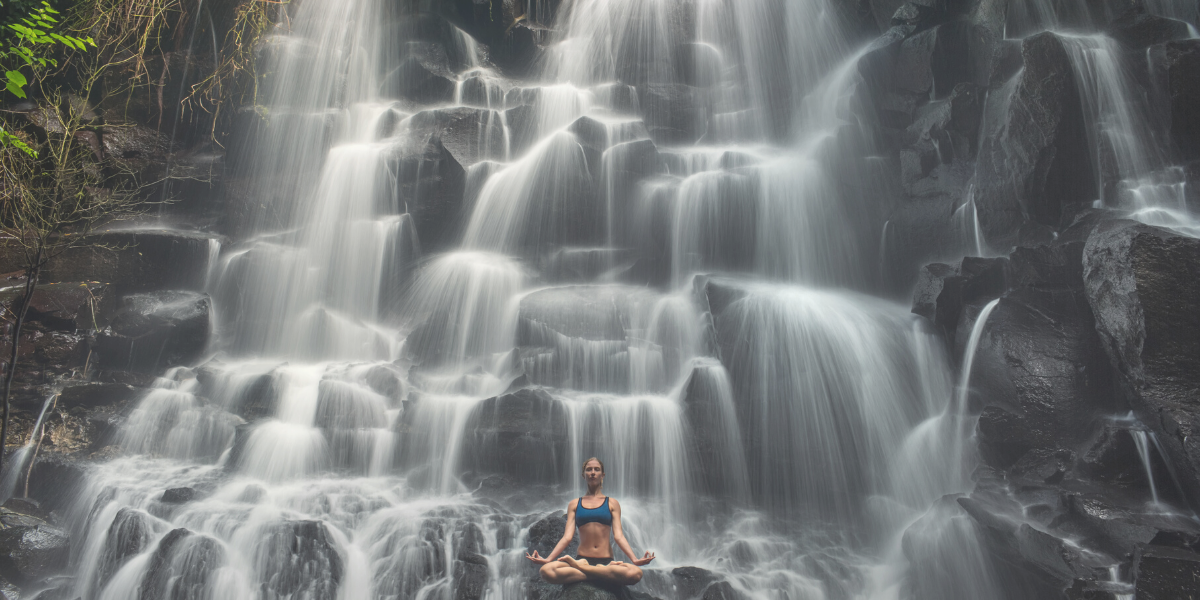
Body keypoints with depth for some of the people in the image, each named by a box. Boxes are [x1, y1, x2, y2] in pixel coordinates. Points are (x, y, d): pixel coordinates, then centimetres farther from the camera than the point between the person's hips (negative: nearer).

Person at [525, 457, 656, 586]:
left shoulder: (612, 503, 13)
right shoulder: (574, 504, 15)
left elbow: (618, 536, 3)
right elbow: (567, 537, 6)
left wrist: (635, 559, -13)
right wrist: (547, 559, -8)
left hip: (606, 561, 0)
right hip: (582, 559, 0)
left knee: (635, 573, -34)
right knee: (546, 570, -31)